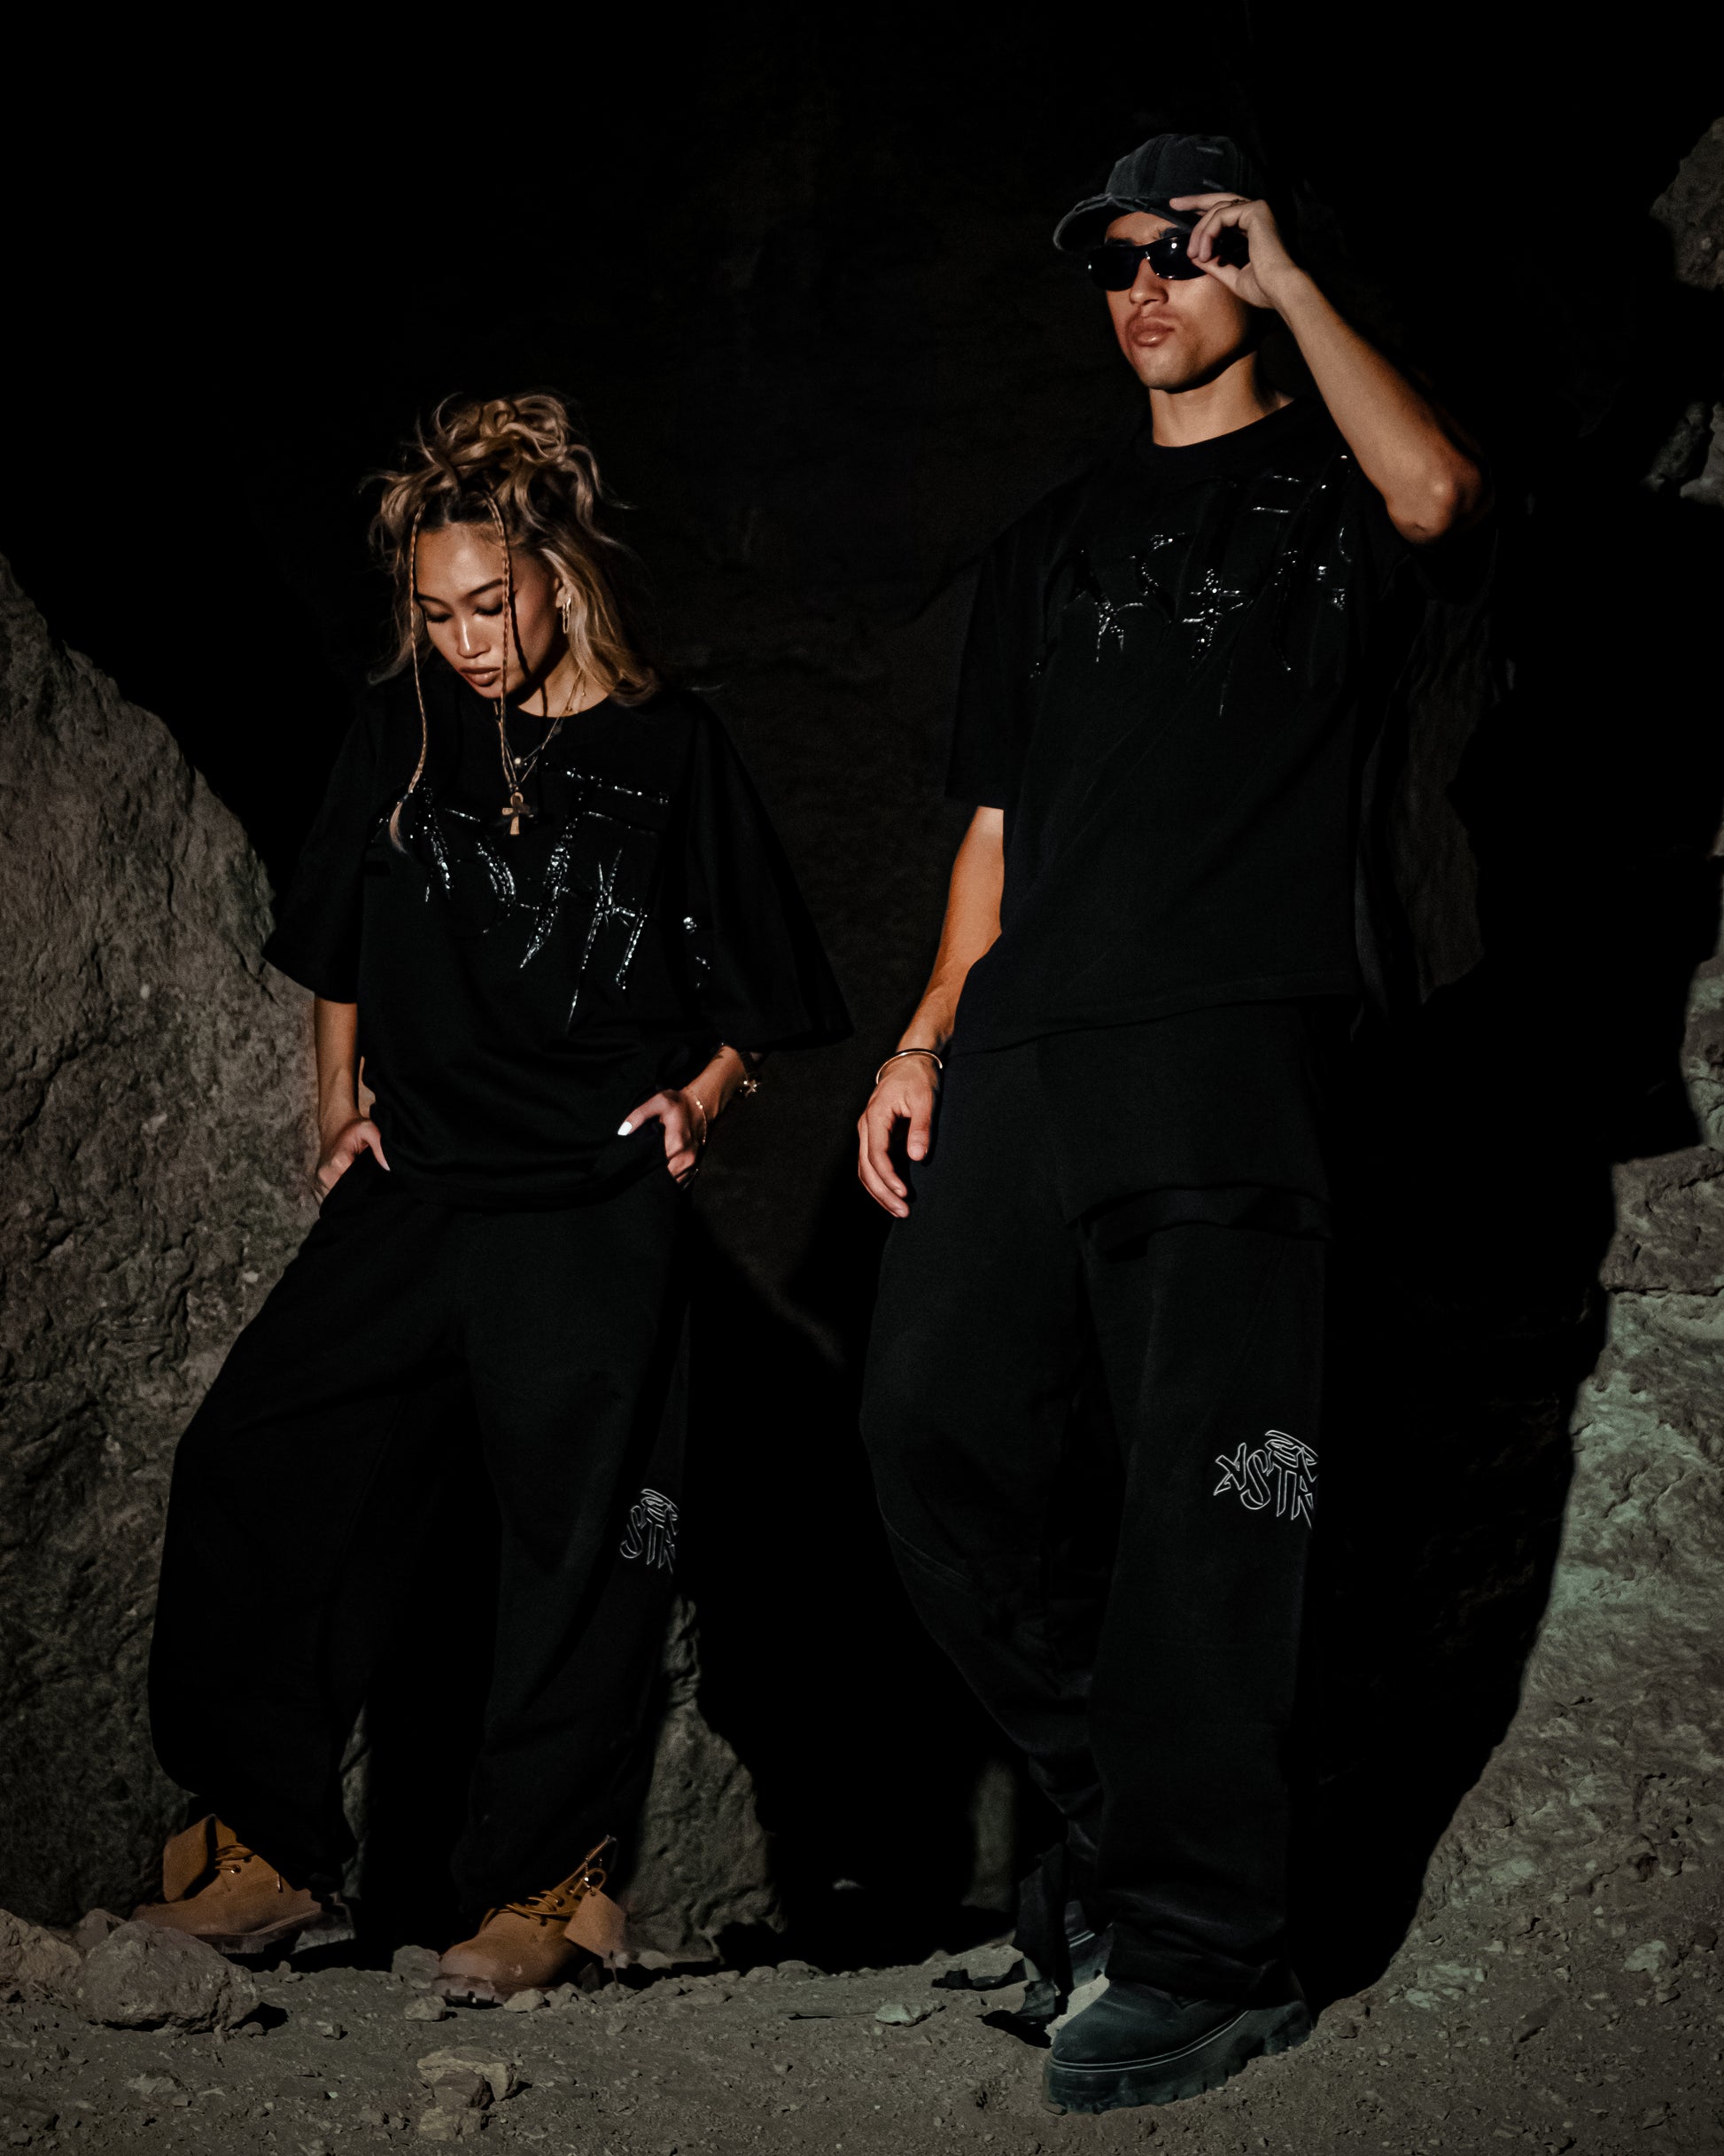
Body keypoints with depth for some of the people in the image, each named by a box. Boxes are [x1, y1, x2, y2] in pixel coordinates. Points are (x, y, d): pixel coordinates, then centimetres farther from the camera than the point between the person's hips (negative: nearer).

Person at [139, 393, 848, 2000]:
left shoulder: (669, 751, 0)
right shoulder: (399, 734, 9)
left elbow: (759, 992, 8)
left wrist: (699, 1096, -7)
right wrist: (337, 1101, 11)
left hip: (593, 1212, -3)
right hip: (410, 1189, 4)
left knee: (574, 1536, -2)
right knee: (246, 1461, -6)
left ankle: (541, 1880, 12)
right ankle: (272, 1848, 7)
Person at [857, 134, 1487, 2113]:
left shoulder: (1324, 483, 11)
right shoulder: (1053, 542, 27)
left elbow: (1436, 496, -15)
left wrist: (1288, 282, -5)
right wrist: (928, 1039, 12)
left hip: (1234, 1045, -6)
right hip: (1028, 1047, 6)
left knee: (1202, 1481, -10)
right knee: (932, 1429, 0)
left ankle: (1203, 1953, -1)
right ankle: (1108, 1800, 19)